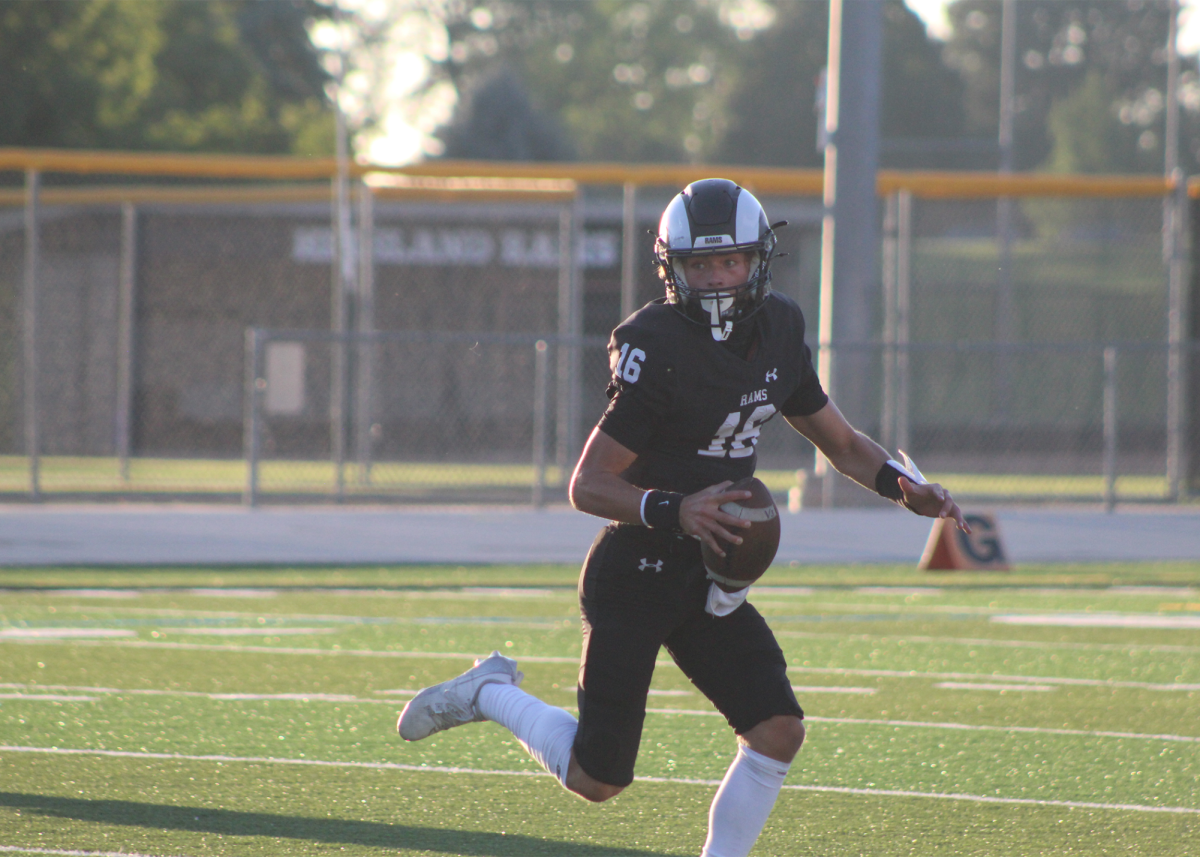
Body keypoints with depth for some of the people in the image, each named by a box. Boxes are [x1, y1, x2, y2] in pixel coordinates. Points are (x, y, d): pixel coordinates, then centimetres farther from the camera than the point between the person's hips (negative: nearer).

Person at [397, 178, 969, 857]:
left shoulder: (778, 333, 2)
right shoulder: (659, 352, -21)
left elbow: (843, 444, 15)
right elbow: (588, 486, -19)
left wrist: (903, 486, -3)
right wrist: (673, 511, -33)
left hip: (709, 582, 6)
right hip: (635, 575, -6)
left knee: (779, 732, -9)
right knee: (597, 780, 0)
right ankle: (491, 694, 26)